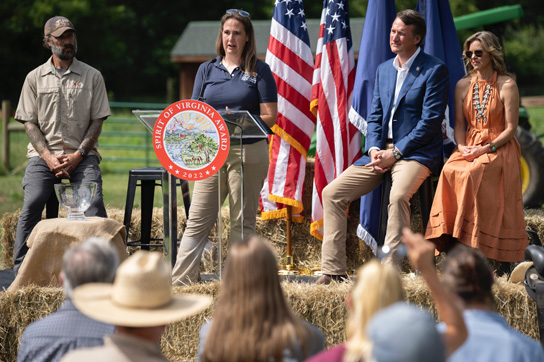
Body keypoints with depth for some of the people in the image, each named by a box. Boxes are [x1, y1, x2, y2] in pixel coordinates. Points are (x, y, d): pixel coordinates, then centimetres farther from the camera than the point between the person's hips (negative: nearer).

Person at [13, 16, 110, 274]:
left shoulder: (92, 76, 9)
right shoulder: (35, 78, 11)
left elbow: (97, 121, 5)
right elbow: (29, 123, 7)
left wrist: (78, 155, -9)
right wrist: (49, 158, -8)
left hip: (81, 156, 0)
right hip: (43, 155, 1)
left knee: (93, 202, -24)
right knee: (31, 203, -21)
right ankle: (21, 271, -16)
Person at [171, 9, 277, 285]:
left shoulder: (259, 71, 5)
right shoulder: (207, 70, 14)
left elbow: (270, 117, -1)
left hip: (249, 153, -3)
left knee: (243, 221, 2)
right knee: (197, 221, 0)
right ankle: (180, 281, 1)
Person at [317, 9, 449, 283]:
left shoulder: (434, 70, -5)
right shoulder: (383, 70, 18)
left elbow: (430, 120, -12)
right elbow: (374, 116, 17)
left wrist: (395, 153, -16)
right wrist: (374, 150, -3)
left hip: (415, 152, -7)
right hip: (381, 151, 7)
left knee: (398, 196, -36)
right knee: (332, 193, -7)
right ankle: (333, 271, -6)